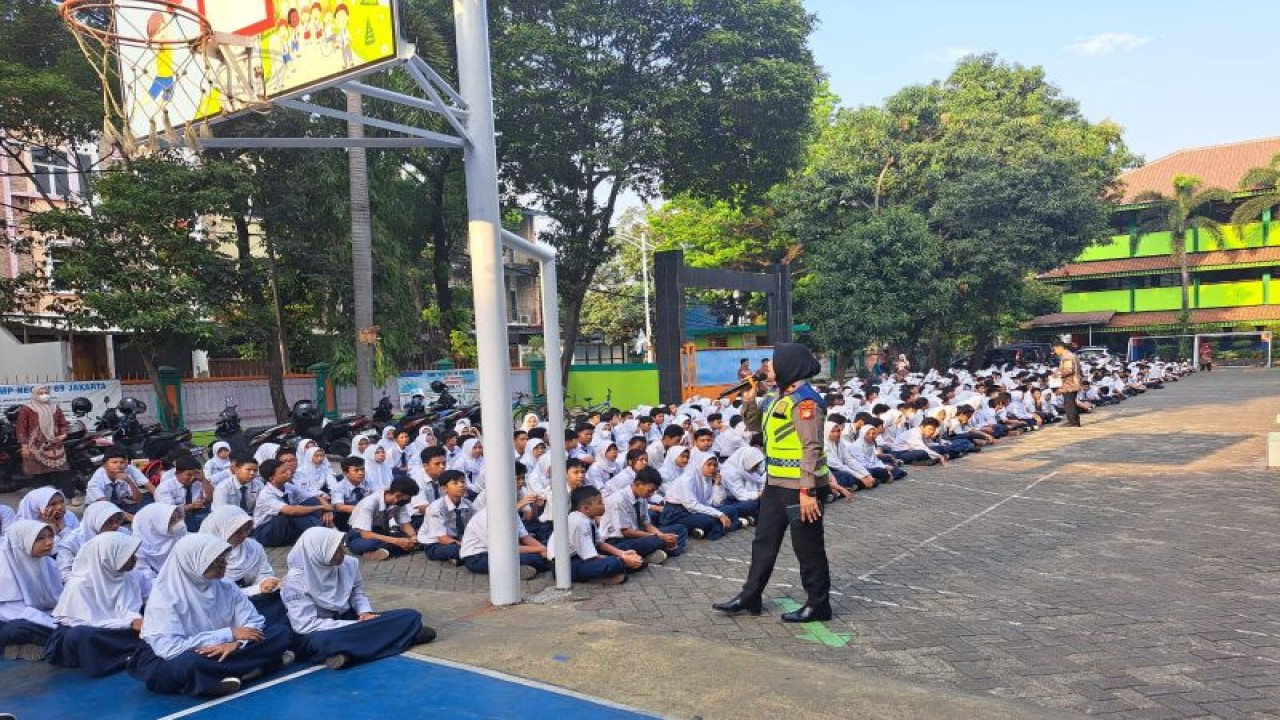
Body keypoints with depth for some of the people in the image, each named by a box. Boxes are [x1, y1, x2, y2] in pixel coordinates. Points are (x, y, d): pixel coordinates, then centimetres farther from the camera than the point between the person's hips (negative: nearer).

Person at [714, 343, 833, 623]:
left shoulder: (805, 400, -18)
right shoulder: (783, 397, 12)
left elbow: (812, 448, -23)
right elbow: (757, 425, 24)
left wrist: (808, 491, -26)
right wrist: (749, 400, 8)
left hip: (800, 488, -10)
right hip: (776, 484, 10)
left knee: (808, 548, 3)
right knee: (764, 542, 16)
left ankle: (818, 604, 17)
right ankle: (750, 597, 26)